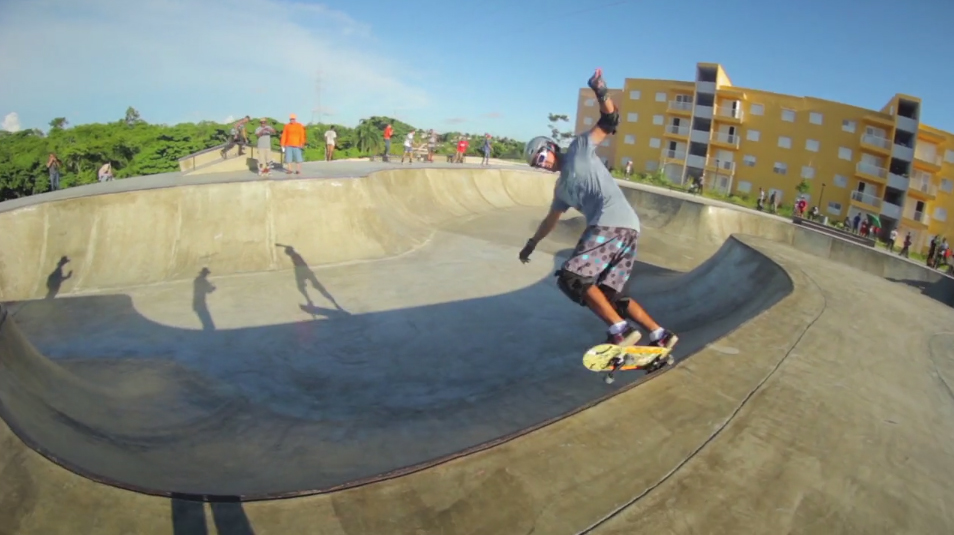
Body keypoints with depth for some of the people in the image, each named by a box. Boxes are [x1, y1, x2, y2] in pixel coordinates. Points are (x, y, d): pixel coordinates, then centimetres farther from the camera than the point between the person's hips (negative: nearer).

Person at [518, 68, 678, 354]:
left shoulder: (580, 148, 11)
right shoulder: (562, 188, 29)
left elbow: (609, 121, 1)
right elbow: (551, 219, 41)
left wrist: (601, 94, -17)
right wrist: (532, 243, 49)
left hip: (613, 223, -9)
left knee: (571, 278, -15)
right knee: (611, 293, 9)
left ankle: (620, 331, -19)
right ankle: (660, 335, 11)